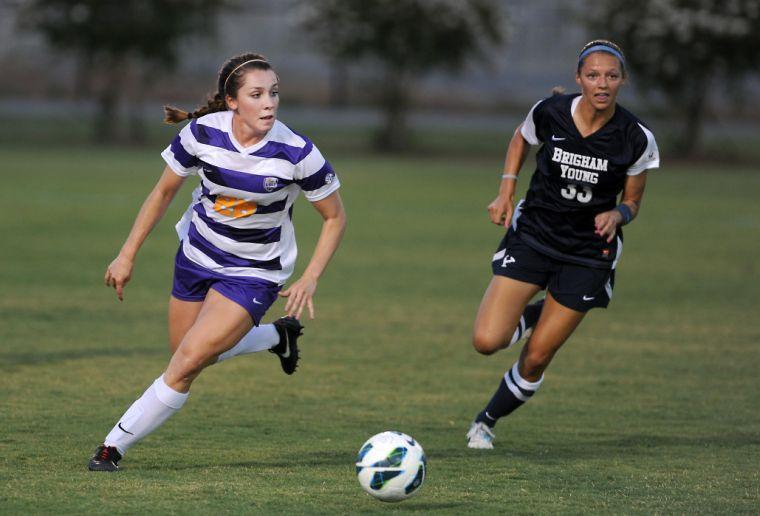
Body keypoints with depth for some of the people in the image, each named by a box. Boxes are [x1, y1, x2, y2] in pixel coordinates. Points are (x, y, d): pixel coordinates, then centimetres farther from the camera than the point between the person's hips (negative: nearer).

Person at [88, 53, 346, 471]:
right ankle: (276, 336, 40)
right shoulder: (203, 133, -18)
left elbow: (334, 217, -8)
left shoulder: (297, 153, -24)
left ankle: (115, 446, -1)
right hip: (197, 255, 4)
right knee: (185, 355, 18)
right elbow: (164, 192, -1)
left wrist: (310, 279, -17)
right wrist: (127, 255, -1)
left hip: (254, 272, -4)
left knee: (188, 363, -15)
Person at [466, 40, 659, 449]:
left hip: (588, 253, -1)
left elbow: (632, 201, 0)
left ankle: (486, 422, 30)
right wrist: (506, 192, -1)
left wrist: (617, 215, -22)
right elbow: (521, 139, 11)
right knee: (486, 341, -14)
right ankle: (533, 314, 20)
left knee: (537, 358, 3)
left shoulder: (636, 139, -15)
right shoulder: (549, 112, -13)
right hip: (532, 234, 1)